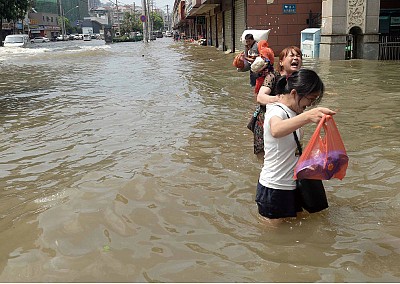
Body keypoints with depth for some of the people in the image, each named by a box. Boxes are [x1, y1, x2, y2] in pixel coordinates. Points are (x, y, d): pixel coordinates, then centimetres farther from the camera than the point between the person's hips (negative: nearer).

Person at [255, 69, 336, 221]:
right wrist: (308, 116, -62)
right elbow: (276, 130, -49)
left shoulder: (291, 111, 7)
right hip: (274, 190, -9)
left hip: (290, 185, 9)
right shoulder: (276, 111, -21)